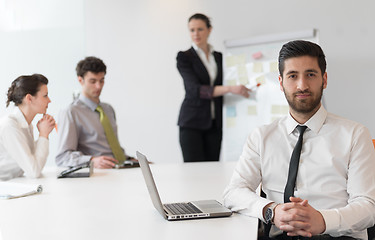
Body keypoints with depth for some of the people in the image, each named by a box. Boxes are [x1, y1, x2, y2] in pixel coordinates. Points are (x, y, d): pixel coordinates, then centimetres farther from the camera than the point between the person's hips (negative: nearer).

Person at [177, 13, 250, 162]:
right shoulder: (184, 57, -3)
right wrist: (229, 89, -29)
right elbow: (195, 89, -17)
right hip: (192, 123, -4)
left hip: (215, 124, 4)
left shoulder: (219, 57, 12)